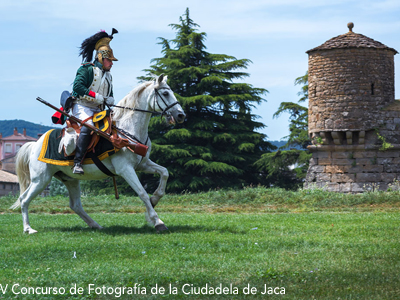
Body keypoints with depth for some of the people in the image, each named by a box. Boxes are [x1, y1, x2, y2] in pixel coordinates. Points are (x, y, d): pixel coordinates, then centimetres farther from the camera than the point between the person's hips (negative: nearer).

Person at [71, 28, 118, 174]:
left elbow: (110, 94, 26)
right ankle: (77, 162, -39)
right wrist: (96, 96, -20)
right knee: (88, 126, -34)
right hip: (83, 107, -9)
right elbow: (77, 87, -16)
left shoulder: (108, 75, 22)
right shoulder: (87, 69, -3)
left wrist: (110, 99, 0)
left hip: (98, 110, 9)